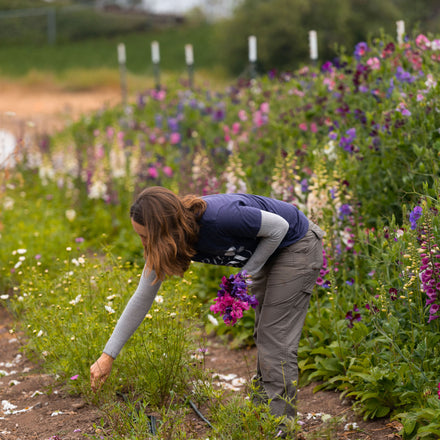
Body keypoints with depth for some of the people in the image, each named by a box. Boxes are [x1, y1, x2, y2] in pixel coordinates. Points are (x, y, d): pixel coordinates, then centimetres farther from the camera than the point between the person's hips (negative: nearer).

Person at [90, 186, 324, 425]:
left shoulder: (217, 217, -38)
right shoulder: (164, 245, -15)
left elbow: (278, 227, -23)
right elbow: (142, 297, -7)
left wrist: (248, 273, -20)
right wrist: (108, 355, -7)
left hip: (296, 246, -8)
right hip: (270, 253, 8)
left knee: (276, 341, -9)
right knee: (263, 336, 14)